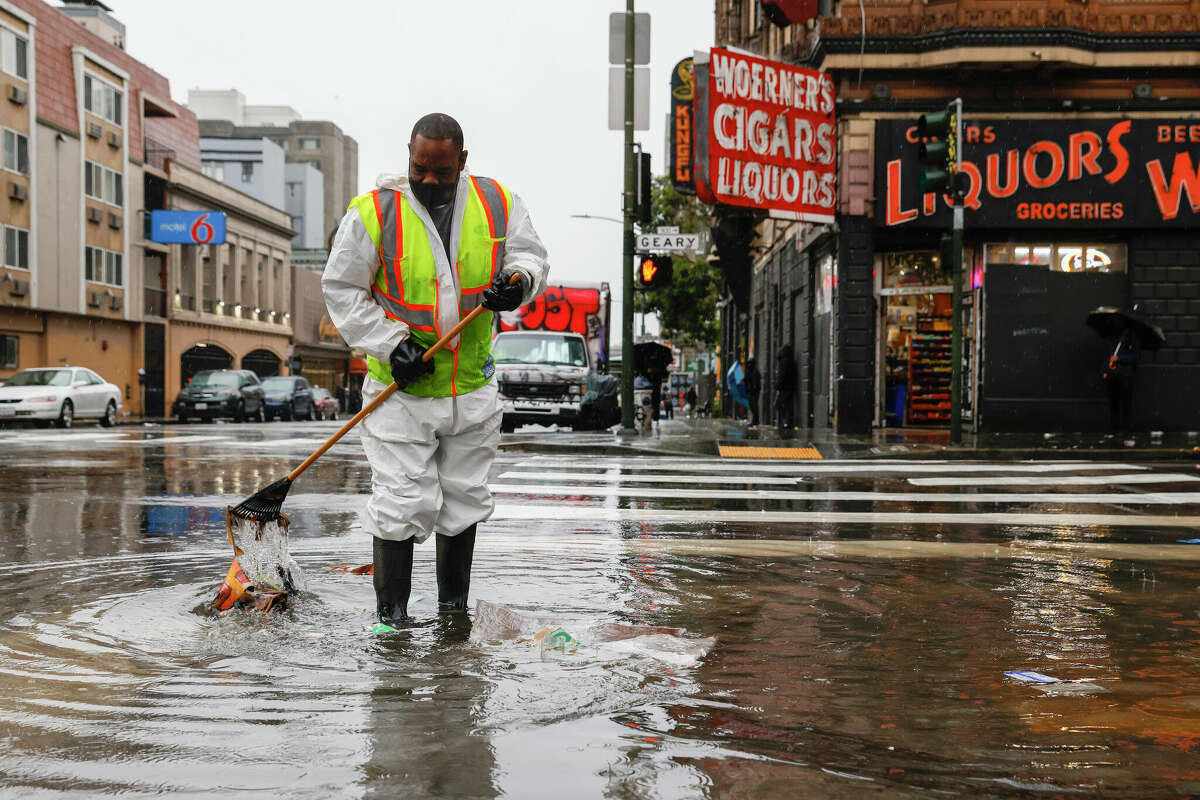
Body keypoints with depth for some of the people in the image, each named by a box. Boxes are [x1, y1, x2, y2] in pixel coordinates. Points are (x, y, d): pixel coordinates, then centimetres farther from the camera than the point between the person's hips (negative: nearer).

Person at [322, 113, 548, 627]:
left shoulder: (497, 203, -1)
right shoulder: (374, 212, -11)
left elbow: (530, 255, 9)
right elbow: (341, 289, -5)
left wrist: (518, 282, -16)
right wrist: (391, 345, -15)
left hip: (472, 387, 4)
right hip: (400, 391, -3)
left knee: (464, 499, 15)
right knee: (402, 503, -6)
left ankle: (453, 607, 32)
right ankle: (391, 615, 10)